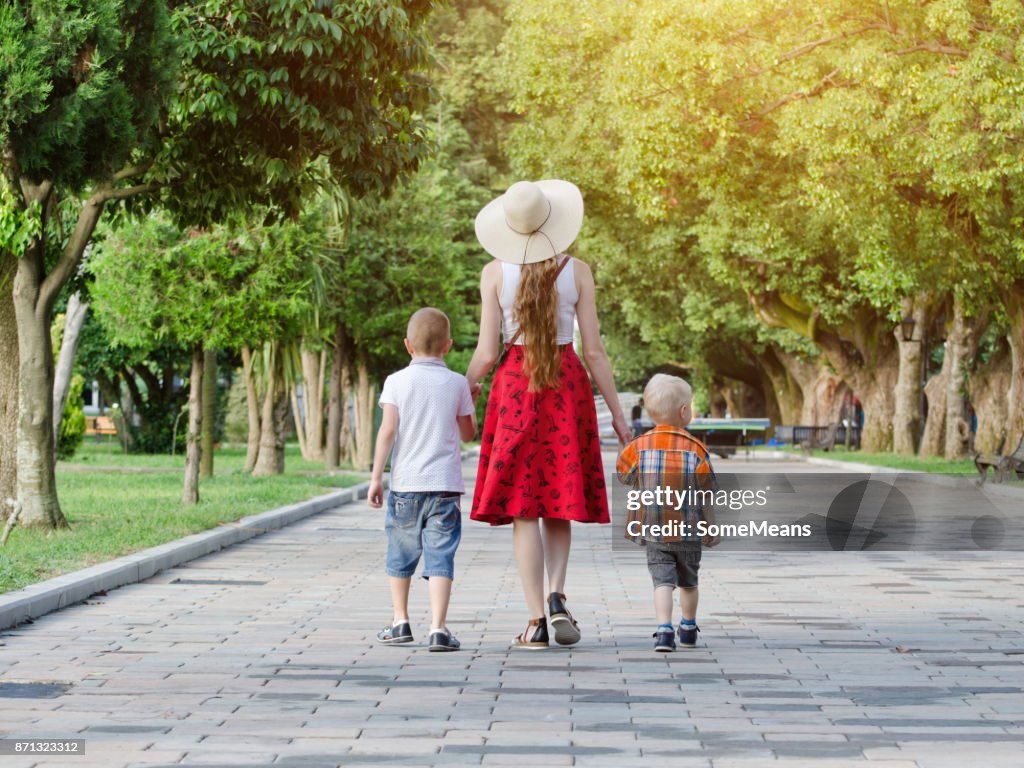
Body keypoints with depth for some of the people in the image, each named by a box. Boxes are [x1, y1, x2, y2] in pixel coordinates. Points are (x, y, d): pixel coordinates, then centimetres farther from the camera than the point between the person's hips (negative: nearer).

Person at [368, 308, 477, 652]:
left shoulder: (397, 382, -1)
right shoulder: (457, 383, 3)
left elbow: (388, 430, -8)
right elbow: (469, 433, 11)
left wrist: (376, 476, -5)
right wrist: (470, 402, 27)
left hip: (405, 484, 0)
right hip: (445, 484, 0)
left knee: (401, 553, 17)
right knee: (440, 557, -4)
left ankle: (401, 621, 27)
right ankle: (438, 628, -16)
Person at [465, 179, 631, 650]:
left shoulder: (495, 273, -4)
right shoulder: (577, 272, -2)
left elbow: (486, 352, -4)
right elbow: (593, 350, -2)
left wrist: (466, 384, 15)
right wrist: (616, 412, 6)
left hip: (515, 384, -1)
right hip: (567, 382, 1)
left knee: (522, 507, 2)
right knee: (560, 503, 13)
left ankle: (536, 619, -3)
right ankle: (557, 595, -8)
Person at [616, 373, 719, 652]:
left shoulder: (638, 447, -6)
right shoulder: (696, 449, -10)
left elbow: (624, 475, 10)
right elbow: (706, 496, -5)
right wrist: (711, 530, 6)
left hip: (653, 532, 0)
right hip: (689, 532, 0)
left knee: (663, 580, 0)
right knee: (688, 581, 18)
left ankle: (664, 630, -19)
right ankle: (688, 629, 33)